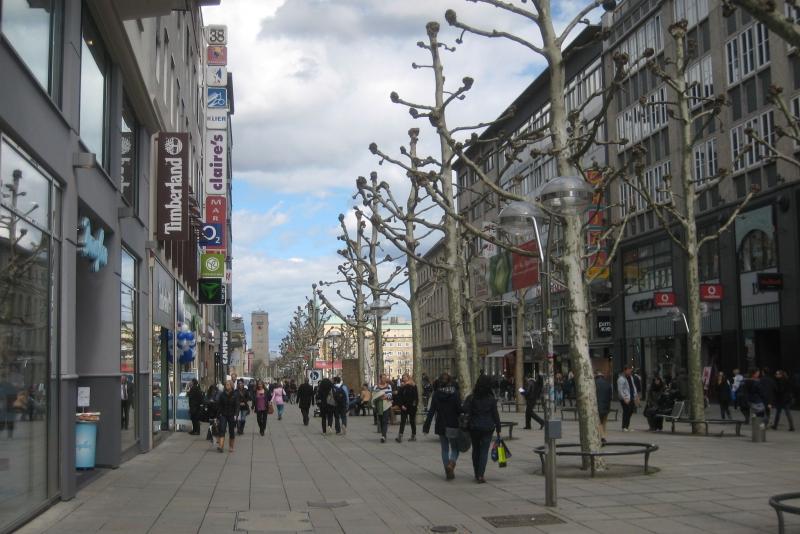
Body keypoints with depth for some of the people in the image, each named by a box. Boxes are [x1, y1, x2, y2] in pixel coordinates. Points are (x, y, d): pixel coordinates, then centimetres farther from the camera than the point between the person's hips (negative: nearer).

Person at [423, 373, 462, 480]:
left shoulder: (436, 394, -3)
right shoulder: (454, 393, -8)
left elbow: (431, 411, -4)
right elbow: (459, 410, -9)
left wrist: (426, 426, -1)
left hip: (441, 426, 2)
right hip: (453, 426, -2)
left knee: (444, 449, 14)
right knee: (455, 448, 10)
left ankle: (448, 472, 12)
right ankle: (451, 463, -19)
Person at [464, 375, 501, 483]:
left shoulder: (471, 398, -6)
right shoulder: (491, 399, -4)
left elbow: (465, 412, -10)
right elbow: (495, 415, -2)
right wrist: (498, 429, 5)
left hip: (474, 428, 1)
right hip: (488, 428, -1)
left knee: (476, 450, 15)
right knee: (484, 451, 1)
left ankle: (477, 474, 21)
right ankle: (481, 475, -11)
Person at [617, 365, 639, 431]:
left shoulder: (630, 378, 16)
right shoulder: (621, 379, -12)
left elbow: (633, 387, 22)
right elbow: (620, 390, -16)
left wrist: (636, 396, 14)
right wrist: (625, 399, -20)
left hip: (631, 398, 8)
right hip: (625, 399, -8)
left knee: (630, 411, 10)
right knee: (626, 412, -8)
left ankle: (627, 426, 21)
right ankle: (624, 427, 1)